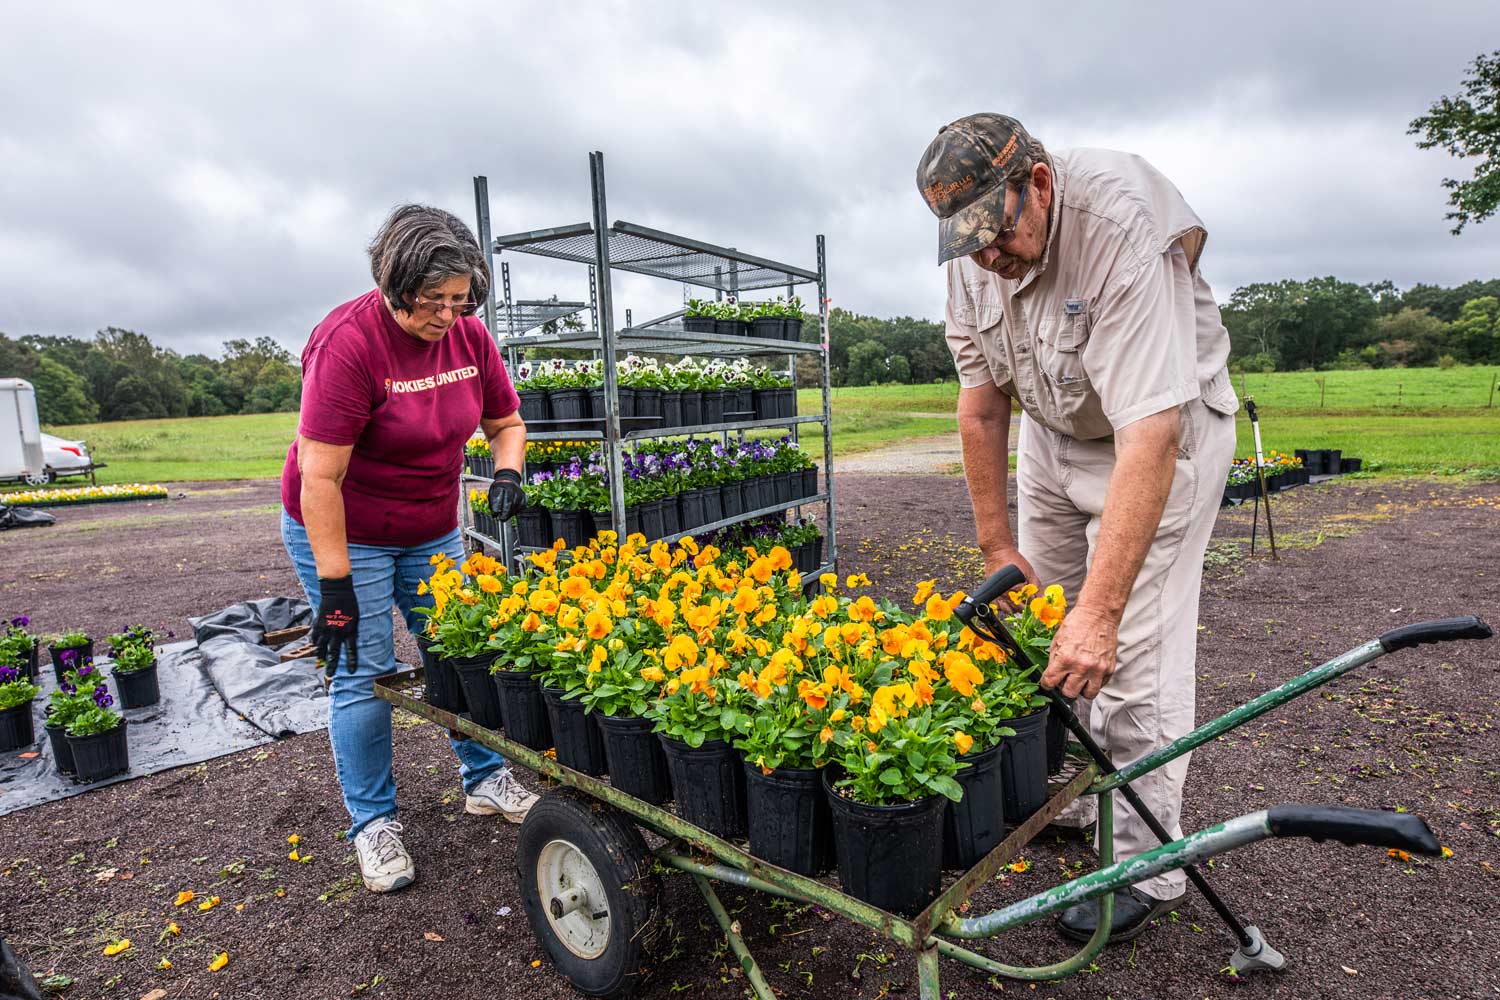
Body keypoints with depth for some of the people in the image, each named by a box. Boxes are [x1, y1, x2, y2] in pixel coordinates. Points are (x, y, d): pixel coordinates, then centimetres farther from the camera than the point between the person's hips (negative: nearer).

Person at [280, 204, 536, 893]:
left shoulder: (469, 337, -7)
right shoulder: (348, 341, -25)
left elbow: (505, 421, 8)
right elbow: (320, 475, -26)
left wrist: (507, 473, -14)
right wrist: (335, 587, -25)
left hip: (432, 530, 5)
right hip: (339, 531, -5)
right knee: (364, 674, -1)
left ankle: (486, 780, 26)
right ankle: (373, 823, 17)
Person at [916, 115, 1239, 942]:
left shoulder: (1122, 233, -33)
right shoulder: (975, 251, -12)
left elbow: (1151, 435, -39)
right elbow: (981, 402, -7)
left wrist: (1101, 610, -43)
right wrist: (996, 545, -5)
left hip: (1162, 434, -6)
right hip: (1054, 430, 6)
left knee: (1131, 650, -9)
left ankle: (1146, 868, 8)